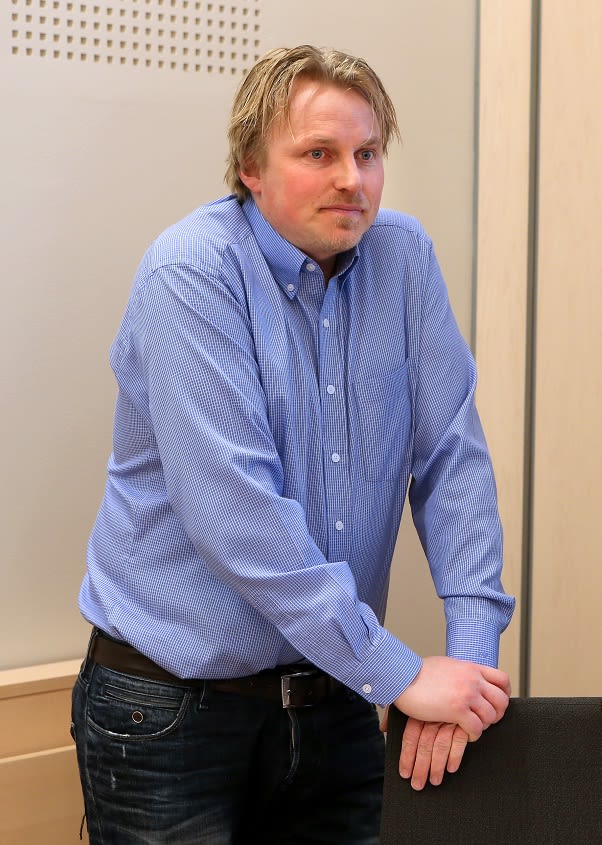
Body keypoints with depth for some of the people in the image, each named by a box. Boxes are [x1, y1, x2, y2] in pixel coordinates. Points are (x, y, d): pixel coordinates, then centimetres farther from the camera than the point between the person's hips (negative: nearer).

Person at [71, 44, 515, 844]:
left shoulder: (403, 254, 0)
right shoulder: (191, 273, -16)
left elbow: (452, 457, 0)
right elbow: (236, 515, -23)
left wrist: (473, 650, -10)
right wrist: (401, 674, -21)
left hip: (332, 697, 5)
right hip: (172, 707, -4)